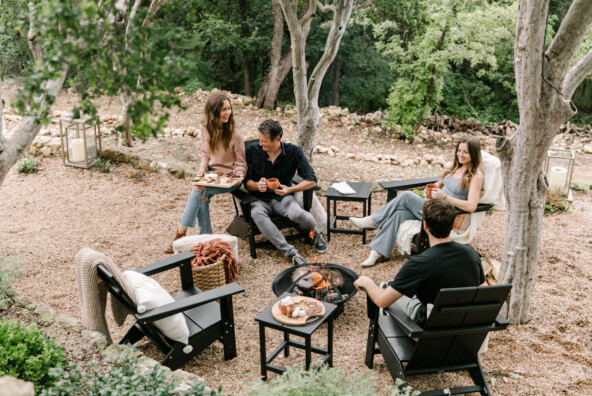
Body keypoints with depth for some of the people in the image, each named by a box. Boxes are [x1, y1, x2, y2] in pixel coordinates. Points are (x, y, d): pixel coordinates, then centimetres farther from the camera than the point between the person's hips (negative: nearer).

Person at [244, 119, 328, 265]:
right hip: (260, 199, 1)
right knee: (257, 214, -36)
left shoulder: (293, 151, -5)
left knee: (298, 214, -34)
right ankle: (290, 253, -35)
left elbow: (312, 180, -7)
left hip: (283, 198, -1)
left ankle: (316, 233, 4)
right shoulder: (253, 151, -3)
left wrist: (290, 189, -23)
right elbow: (247, 181, 2)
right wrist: (257, 185, -22)